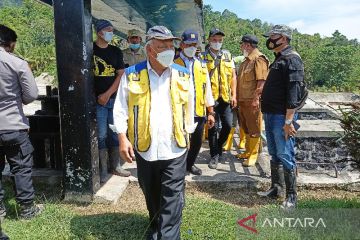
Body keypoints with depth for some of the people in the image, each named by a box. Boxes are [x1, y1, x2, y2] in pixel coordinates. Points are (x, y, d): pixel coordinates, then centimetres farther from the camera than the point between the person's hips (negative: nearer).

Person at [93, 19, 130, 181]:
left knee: (115, 133, 9)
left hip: (115, 98, 4)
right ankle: (103, 170, 6)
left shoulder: (116, 51, 10)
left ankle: (115, 166, 20)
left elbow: (121, 75, 5)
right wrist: (99, 97, -8)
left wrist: (108, 94, -6)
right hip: (98, 100, -4)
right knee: (101, 135, -3)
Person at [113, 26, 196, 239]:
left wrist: (188, 134, 15)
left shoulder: (183, 75, 3)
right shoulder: (131, 75, -3)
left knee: (171, 201, -1)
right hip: (145, 149, 1)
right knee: (151, 195, 20)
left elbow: (189, 109, 12)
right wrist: (123, 138, -10)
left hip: (175, 149, 0)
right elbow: (121, 109, -1)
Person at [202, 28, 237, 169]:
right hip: (211, 98, -3)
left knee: (228, 125, 4)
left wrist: (233, 95, 4)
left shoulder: (227, 55, 11)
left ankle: (218, 145, 32)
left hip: (225, 97, 3)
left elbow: (233, 76, 11)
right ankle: (214, 156, 15)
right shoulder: (203, 57, 1)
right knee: (213, 127, 2)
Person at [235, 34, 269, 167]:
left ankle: (253, 155, 10)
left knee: (254, 129, 1)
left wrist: (256, 99, -23)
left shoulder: (259, 59, -13)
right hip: (243, 100, 9)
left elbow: (261, 81, -20)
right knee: (246, 127, 18)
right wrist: (239, 98, 18)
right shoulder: (247, 60, 17)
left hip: (252, 101, -9)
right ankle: (247, 151, 30)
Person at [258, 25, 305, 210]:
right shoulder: (279, 59, 17)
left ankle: (291, 197, 9)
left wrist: (288, 121, -24)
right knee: (274, 155, 16)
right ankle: (276, 189, 28)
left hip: (282, 117, -9)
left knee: (285, 156, -3)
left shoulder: (292, 59, -13)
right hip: (270, 115, 9)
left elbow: (293, 91, -20)